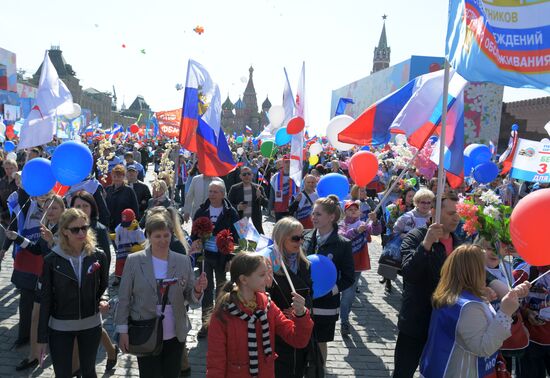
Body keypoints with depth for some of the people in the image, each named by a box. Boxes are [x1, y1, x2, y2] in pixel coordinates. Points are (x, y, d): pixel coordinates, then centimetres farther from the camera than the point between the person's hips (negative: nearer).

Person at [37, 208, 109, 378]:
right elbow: (46, 299, -6)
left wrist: (102, 300, -9)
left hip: (91, 324, 1)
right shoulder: (52, 260, -11)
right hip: (60, 327, -1)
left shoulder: (98, 256, -8)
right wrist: (42, 336, -5)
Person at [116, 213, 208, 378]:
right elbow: (124, 298, -2)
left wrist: (198, 290, -19)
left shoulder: (183, 261, -2)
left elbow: (190, 298, 3)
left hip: (175, 335, 2)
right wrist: (123, 331, -2)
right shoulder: (134, 261, -7)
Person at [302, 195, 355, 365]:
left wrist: (330, 290, -19)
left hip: (325, 305, -3)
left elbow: (348, 278, -6)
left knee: (320, 343, 14)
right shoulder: (306, 238, -1)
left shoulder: (343, 244, -10)